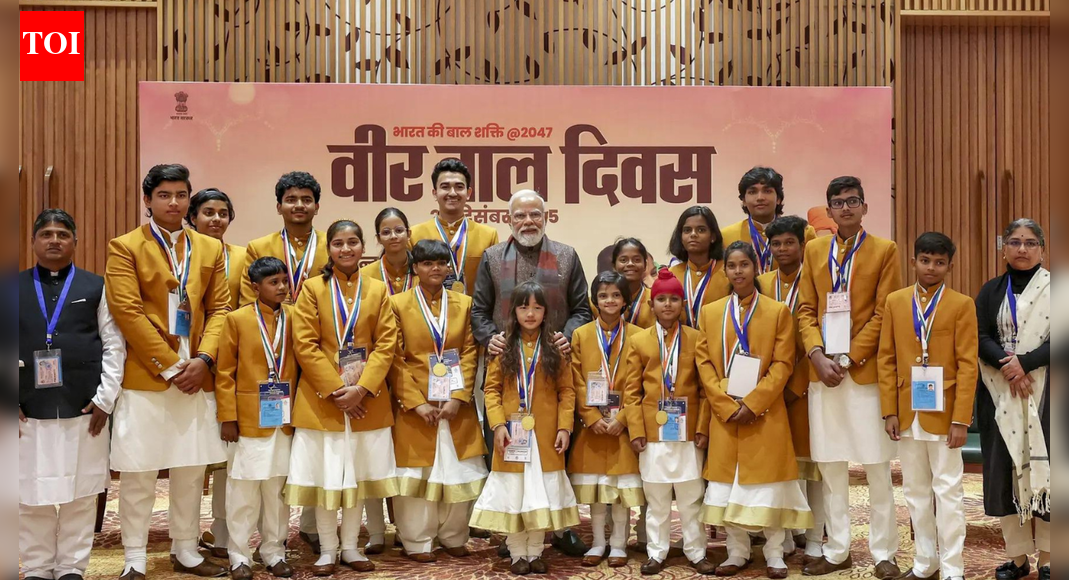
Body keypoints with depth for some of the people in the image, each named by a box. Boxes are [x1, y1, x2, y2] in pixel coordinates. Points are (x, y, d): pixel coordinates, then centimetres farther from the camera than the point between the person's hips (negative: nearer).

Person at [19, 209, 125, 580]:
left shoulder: (95, 287, 6)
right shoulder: (15, 288, 8)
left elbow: (114, 345, 3)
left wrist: (104, 399, -5)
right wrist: (12, 403, -3)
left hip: (84, 410, 0)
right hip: (30, 411, 1)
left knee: (81, 494, 5)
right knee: (32, 495, 5)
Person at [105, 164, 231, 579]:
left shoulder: (210, 249, 11)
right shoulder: (125, 248, -2)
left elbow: (219, 308, 7)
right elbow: (128, 312, -10)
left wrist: (203, 359, -8)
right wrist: (168, 366, -13)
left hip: (196, 377, 4)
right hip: (144, 378, -4)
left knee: (192, 470, 10)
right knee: (138, 474, 1)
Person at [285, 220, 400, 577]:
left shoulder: (377, 290, 6)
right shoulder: (313, 289, 0)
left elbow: (387, 343, -1)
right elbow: (305, 345, -6)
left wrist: (362, 388, -12)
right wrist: (335, 389, -14)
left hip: (368, 398, 2)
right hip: (322, 398, -2)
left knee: (359, 474, 8)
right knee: (325, 475, 3)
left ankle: (351, 547, 20)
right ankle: (327, 550, 15)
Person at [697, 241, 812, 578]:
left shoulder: (778, 312, 2)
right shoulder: (710, 312, 8)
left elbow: (783, 365, -4)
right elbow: (704, 363, 3)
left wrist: (753, 403, -14)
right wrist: (727, 405, -9)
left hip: (765, 412, -2)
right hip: (724, 413, 2)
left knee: (768, 482, 1)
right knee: (728, 483, 5)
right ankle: (737, 553, 16)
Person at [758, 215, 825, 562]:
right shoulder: (761, 284, 7)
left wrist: (797, 385, -13)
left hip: (806, 383, -4)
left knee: (811, 460, 3)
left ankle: (814, 542, 11)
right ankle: (784, 538, 19)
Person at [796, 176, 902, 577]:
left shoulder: (884, 250, 1)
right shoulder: (814, 250, 11)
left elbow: (884, 314, -6)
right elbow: (806, 310, 8)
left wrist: (848, 359, -12)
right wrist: (818, 356, -7)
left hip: (865, 371, -3)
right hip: (822, 371, 4)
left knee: (877, 468, 2)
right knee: (830, 467, 8)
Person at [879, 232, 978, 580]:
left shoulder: (962, 305, -3)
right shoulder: (895, 301, 7)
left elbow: (968, 365, -7)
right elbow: (886, 359, 5)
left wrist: (960, 419, -13)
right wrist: (890, 410, -1)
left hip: (943, 413, -3)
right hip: (907, 413, 4)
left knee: (948, 491, 2)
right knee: (915, 490, 11)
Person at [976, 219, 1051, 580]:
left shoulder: (1053, 288, 2)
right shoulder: (991, 291, 10)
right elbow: (980, 336, 1)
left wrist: (1025, 363, -19)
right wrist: (1006, 364, -17)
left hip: (1043, 392, -2)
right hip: (1001, 394, 3)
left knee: (1043, 466, -4)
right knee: (1006, 467, 2)